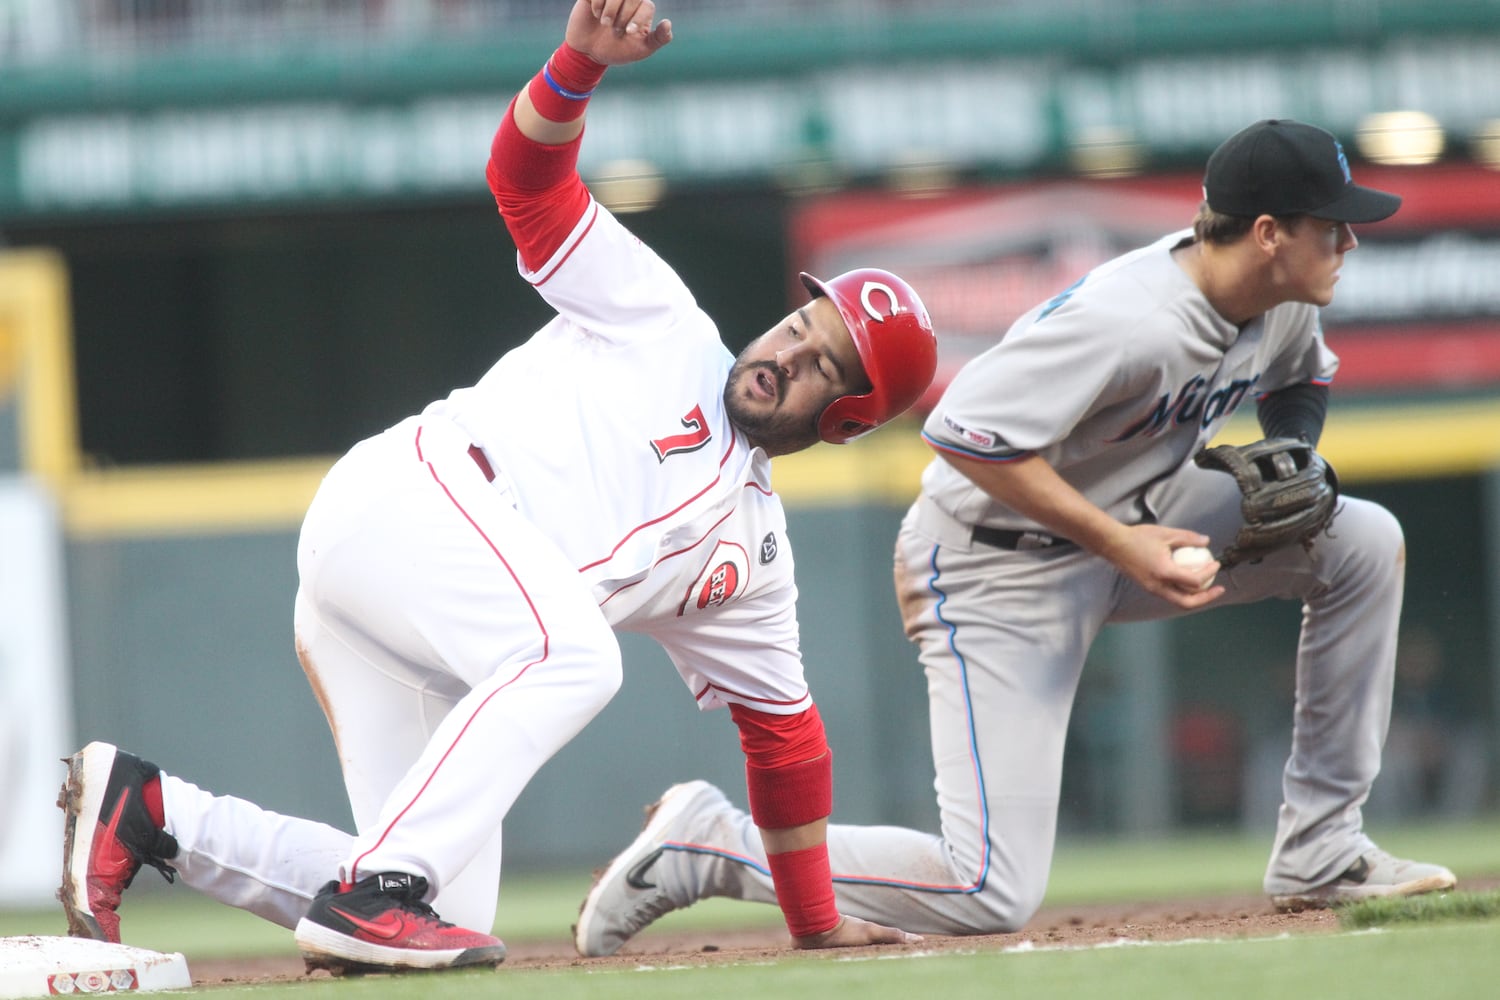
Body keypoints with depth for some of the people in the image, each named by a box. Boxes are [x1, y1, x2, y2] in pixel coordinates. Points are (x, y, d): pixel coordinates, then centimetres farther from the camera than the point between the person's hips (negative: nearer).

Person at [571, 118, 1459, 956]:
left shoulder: (1284, 300, -4)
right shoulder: (1129, 321, -31)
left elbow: (1303, 375, 21)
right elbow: (964, 433, -33)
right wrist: (1118, 543, -31)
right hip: (996, 565, -9)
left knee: (1364, 542, -2)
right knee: (994, 896, -16)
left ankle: (1320, 857, 7)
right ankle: (713, 845, 1)